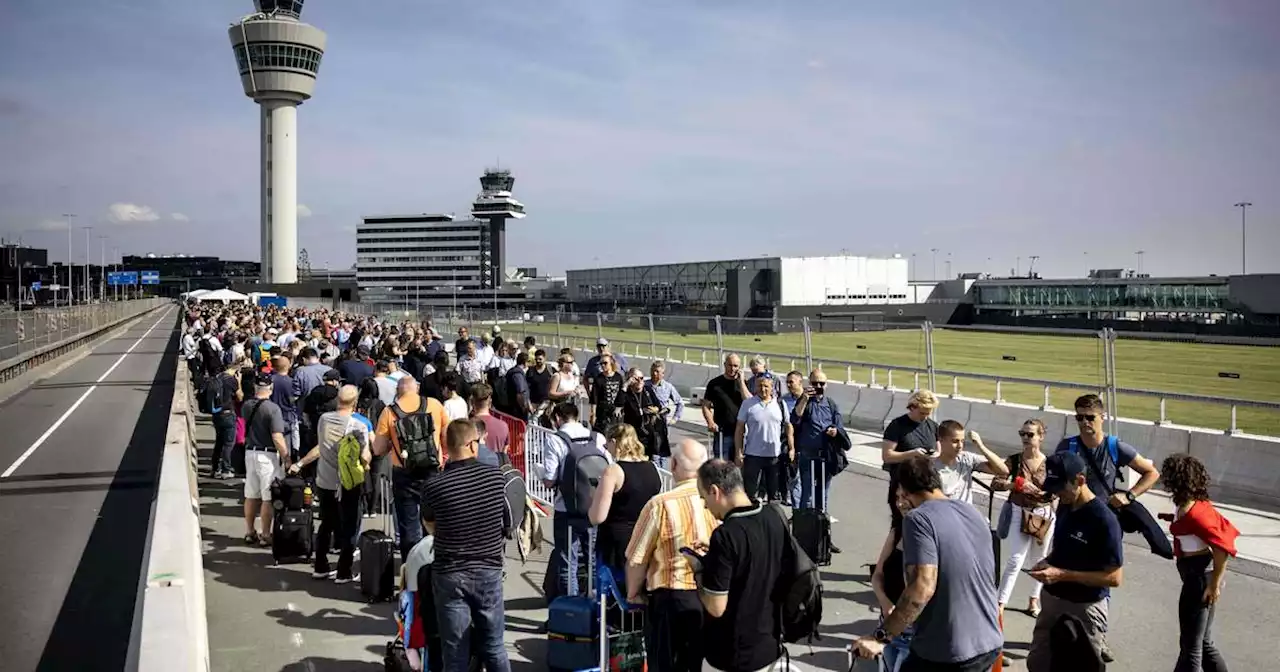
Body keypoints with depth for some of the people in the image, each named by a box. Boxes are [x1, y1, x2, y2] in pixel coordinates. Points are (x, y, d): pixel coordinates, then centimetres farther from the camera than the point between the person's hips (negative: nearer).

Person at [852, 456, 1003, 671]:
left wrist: (881, 637, -23)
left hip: (949, 654, -8)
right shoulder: (974, 513, 9)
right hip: (989, 645, 8)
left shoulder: (918, 519, -15)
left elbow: (923, 587, -26)